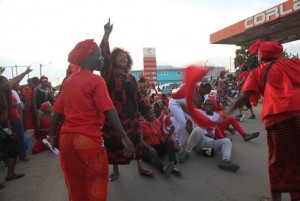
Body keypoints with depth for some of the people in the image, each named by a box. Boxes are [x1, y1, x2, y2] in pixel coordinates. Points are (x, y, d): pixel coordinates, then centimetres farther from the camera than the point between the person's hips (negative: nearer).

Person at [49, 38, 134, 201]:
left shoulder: (68, 81, 9)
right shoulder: (96, 80, -10)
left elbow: (57, 111, 11)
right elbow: (109, 110, -20)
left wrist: (52, 134, 21)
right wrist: (124, 137, -23)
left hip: (66, 139, 7)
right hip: (89, 140, -6)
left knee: (75, 183, 21)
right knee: (95, 183, 10)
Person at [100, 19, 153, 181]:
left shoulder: (131, 78, 11)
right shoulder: (109, 73, -3)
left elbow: (138, 96, 14)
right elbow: (105, 54, -17)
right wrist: (107, 33, -23)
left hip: (131, 115, 4)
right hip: (114, 115, -4)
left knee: (136, 140, 11)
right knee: (114, 143, 6)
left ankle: (141, 167, 27)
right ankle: (115, 170, 26)